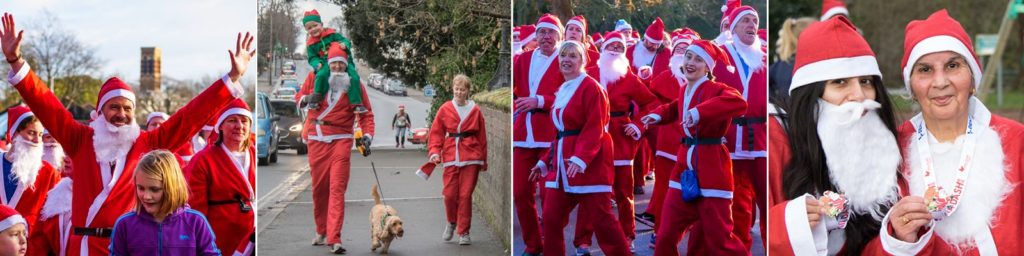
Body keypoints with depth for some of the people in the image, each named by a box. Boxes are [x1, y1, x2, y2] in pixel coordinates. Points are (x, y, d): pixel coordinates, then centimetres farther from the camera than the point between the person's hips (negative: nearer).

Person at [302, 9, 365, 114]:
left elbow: (345, 40, 6)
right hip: (326, 64, -1)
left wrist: (344, 44, -19)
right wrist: (317, 64, -16)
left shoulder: (332, 34, 4)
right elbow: (312, 58, 7)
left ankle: (356, 104, -14)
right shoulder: (311, 44, 7)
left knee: (354, 77, -21)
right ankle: (316, 97, -17)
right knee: (321, 75, -35)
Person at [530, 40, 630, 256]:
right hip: (562, 160, 8)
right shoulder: (562, 91, 16)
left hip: (589, 161, -8)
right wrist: (545, 161, 17)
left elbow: (595, 129, -17)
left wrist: (580, 158, -29)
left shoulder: (591, 87, -10)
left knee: (600, 217, -3)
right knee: (551, 217, 5)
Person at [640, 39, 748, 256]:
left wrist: (700, 112, -43)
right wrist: (658, 115, 15)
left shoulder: (715, 89, -14)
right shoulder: (684, 90, 11)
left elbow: (739, 102, -36)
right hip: (685, 166, 8)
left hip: (711, 168, -7)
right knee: (666, 234, 12)